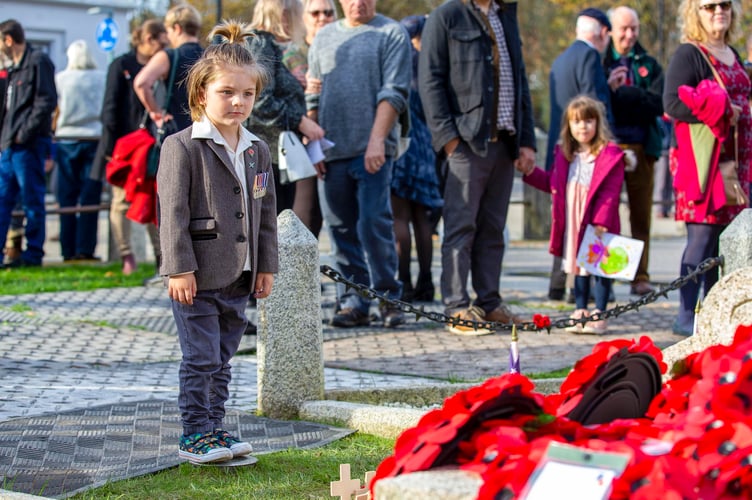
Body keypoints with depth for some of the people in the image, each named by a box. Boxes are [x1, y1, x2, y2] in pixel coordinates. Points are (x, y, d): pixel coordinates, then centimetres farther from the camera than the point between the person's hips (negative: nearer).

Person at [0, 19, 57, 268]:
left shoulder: (38, 62, -7)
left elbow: (46, 102, -15)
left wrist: (24, 134, -16)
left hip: (29, 145, -9)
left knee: (32, 201, -3)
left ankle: (33, 254, 2)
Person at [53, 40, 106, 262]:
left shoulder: (60, 79, 0)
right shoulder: (102, 78, 1)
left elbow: (55, 112, 1)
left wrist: (50, 135, 13)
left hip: (66, 140, 0)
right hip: (95, 140, 0)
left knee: (67, 198, 5)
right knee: (90, 199, 0)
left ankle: (68, 250, 2)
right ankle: (85, 249, -5)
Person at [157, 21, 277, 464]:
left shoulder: (257, 150, 11)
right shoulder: (183, 147, -9)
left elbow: (266, 212, 16)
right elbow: (173, 212, -12)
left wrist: (266, 266, 12)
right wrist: (179, 268, -15)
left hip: (239, 277, 6)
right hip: (198, 277, -6)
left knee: (222, 359, 13)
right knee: (201, 359, -2)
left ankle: (214, 428, 22)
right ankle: (194, 435, 7)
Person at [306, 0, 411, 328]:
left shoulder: (391, 34, 3)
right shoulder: (324, 37, 17)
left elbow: (394, 93, -6)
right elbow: (313, 97, 17)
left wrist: (377, 140, -16)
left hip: (372, 152, -4)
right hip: (331, 153, 4)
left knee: (374, 225, -9)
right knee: (343, 230, 5)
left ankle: (388, 298, 2)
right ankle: (353, 302, 12)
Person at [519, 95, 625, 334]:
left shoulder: (610, 154, -10)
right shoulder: (564, 155, 11)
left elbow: (610, 192, -15)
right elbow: (553, 183, 21)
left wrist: (601, 221, -21)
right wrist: (530, 172, 10)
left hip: (598, 225, -6)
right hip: (572, 223, 6)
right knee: (579, 266, 14)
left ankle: (599, 314, 7)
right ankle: (580, 311, 23)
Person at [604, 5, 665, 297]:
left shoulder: (649, 65, 16)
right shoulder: (599, 62, 11)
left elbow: (657, 104, 1)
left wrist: (619, 91, -8)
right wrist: (608, 87, -15)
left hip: (641, 147, 2)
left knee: (641, 214, 1)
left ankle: (640, 277, 4)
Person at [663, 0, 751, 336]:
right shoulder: (688, 54, -6)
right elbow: (672, 104, -17)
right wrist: (721, 111, -14)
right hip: (702, 159, -7)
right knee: (702, 235, -8)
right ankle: (687, 317, -4)